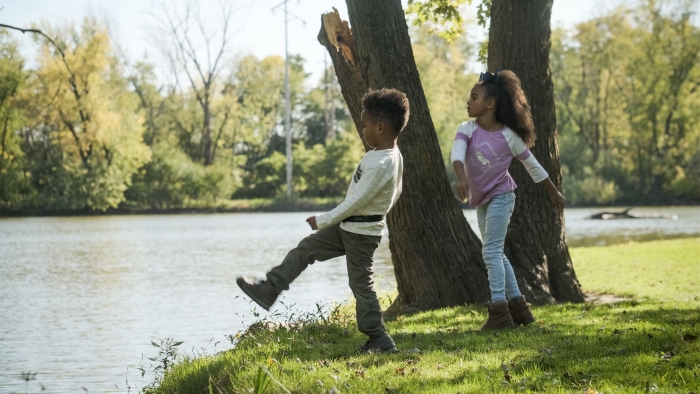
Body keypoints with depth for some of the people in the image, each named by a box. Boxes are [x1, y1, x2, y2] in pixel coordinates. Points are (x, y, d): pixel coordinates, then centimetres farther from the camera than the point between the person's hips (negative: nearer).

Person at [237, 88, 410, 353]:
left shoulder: (380, 164, -27)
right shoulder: (394, 156, 4)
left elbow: (356, 201, -25)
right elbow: (394, 194, 16)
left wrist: (323, 220, -15)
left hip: (360, 232, -10)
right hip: (349, 226, 10)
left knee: (361, 283, -2)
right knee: (305, 249, 11)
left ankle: (380, 340, 5)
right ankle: (269, 289, 16)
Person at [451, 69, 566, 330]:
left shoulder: (508, 136, -12)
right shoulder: (467, 130, -6)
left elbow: (533, 166, 0)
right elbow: (457, 153, -26)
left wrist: (554, 193, 8)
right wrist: (461, 178, -47)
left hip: (500, 198, -6)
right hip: (481, 201, 6)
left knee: (491, 251, -13)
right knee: (496, 253, 11)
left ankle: (499, 311, -12)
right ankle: (518, 306, 21)